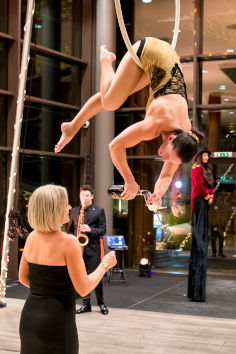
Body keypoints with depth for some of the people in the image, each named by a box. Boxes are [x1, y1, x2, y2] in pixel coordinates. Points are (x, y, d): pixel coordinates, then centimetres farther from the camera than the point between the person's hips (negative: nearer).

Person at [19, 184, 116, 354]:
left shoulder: (32, 237, 3)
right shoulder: (68, 241, -17)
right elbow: (83, 289, -13)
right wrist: (105, 264, 0)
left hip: (29, 316, 7)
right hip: (56, 320, -7)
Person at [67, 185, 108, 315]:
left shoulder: (99, 211, 2)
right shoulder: (74, 211, 11)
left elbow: (103, 230, -2)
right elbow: (69, 229, 16)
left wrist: (90, 229, -19)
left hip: (93, 249, -3)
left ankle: (101, 304, 10)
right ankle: (86, 304, 14)